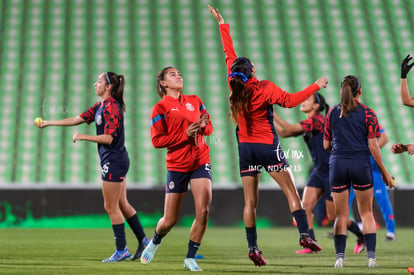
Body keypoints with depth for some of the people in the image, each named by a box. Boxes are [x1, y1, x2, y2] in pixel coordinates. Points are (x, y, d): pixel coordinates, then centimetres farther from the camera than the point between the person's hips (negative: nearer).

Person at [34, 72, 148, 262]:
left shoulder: (111, 107, -17)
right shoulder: (100, 106, 12)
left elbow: (108, 138, -22)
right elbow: (77, 119, 15)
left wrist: (83, 137, -19)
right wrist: (48, 123, 15)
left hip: (114, 161, -9)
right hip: (117, 161, 9)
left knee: (111, 207, -3)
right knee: (122, 205, 14)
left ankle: (121, 250, 2)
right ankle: (142, 240, 19)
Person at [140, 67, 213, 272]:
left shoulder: (194, 101, 11)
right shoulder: (160, 108, -4)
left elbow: (209, 127, 17)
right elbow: (157, 140, -10)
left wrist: (203, 126, -7)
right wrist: (185, 134, -17)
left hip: (200, 161, 3)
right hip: (177, 165, -3)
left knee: (203, 212, -13)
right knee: (169, 221, 3)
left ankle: (190, 258, 2)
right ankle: (155, 243, 37)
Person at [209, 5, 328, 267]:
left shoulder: (235, 85, -1)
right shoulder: (265, 88, -13)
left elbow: (229, 53, 7)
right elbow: (290, 100, -21)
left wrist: (222, 24, 16)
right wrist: (315, 87, -15)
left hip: (246, 147, 4)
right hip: (268, 146, -4)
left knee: (250, 201, 3)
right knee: (291, 191, 2)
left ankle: (253, 247, -2)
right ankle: (305, 235, -9)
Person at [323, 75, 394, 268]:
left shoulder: (332, 113, 6)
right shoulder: (367, 114, -2)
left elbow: (326, 145, 11)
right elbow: (373, 146, -4)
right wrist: (384, 173, 4)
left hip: (337, 164, 2)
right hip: (360, 164, -2)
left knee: (341, 215, 8)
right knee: (366, 213, 9)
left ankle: (340, 256, -4)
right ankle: (371, 256, 0)